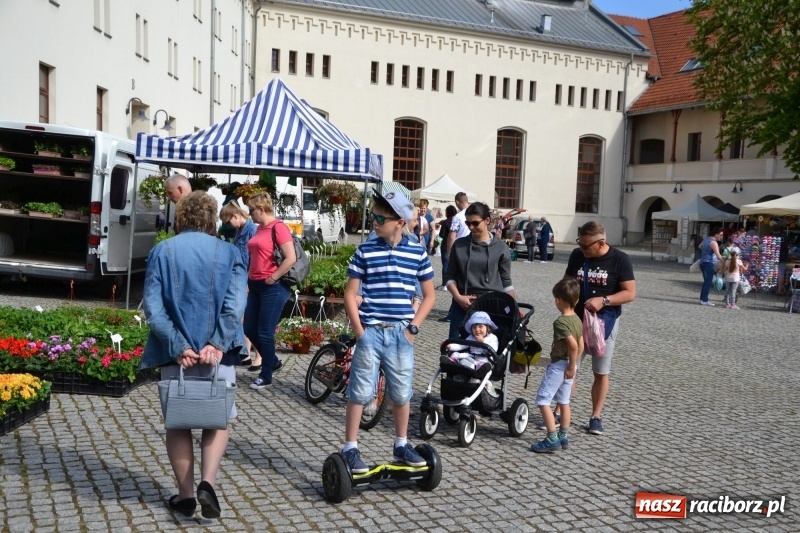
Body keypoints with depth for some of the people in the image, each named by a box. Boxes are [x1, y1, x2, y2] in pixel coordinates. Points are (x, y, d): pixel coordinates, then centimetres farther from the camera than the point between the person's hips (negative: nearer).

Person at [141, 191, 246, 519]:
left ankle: (186, 495, 19)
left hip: (176, 353, 1)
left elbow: (152, 307, -8)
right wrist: (217, 345, -17)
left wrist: (178, 347, -11)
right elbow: (235, 306, -13)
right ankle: (208, 483, -2)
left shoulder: (162, 251, 1)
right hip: (216, 353, 0)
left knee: (178, 423, 15)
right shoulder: (229, 253, 0)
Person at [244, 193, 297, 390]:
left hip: (273, 288, -9)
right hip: (256, 286, 9)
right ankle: (273, 362, 32)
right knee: (249, 329, 13)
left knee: (265, 332, -1)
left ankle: (266, 376, 14)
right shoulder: (259, 228, 12)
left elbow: (290, 259, -21)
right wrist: (249, 280, 16)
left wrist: (272, 278, -16)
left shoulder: (278, 227, -14)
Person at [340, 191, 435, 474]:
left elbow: (429, 295, 9)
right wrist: (359, 330, -5)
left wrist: (413, 327, -1)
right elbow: (350, 294, 2)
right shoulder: (365, 250, -1)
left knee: (402, 393, 11)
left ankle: (401, 444, 29)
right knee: (359, 393, 2)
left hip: (401, 334, 1)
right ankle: (350, 448, 13)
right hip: (370, 332, -1)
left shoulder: (418, 253, 2)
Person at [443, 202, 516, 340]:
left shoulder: (501, 247, 3)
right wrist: (458, 297, -7)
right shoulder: (459, 245, 6)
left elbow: (506, 281, 7)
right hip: (462, 304, 2)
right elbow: (450, 276, 9)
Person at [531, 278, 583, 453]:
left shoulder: (560, 322, -21)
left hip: (559, 365, -9)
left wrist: (571, 367, -19)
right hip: (569, 364, 9)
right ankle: (563, 437, 26)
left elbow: (573, 346, -29)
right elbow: (581, 346, 9)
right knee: (564, 401, 18)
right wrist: (572, 364, 14)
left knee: (542, 400, -4)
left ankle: (552, 440, -6)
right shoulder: (577, 320, 5)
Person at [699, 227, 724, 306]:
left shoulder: (706, 239, 13)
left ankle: (702, 298, 16)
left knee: (706, 282, 14)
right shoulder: (713, 242, -15)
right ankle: (704, 300, -9)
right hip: (709, 263, -9)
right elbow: (718, 255, -23)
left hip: (703, 262, 9)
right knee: (708, 282, -7)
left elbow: (700, 246, 33)